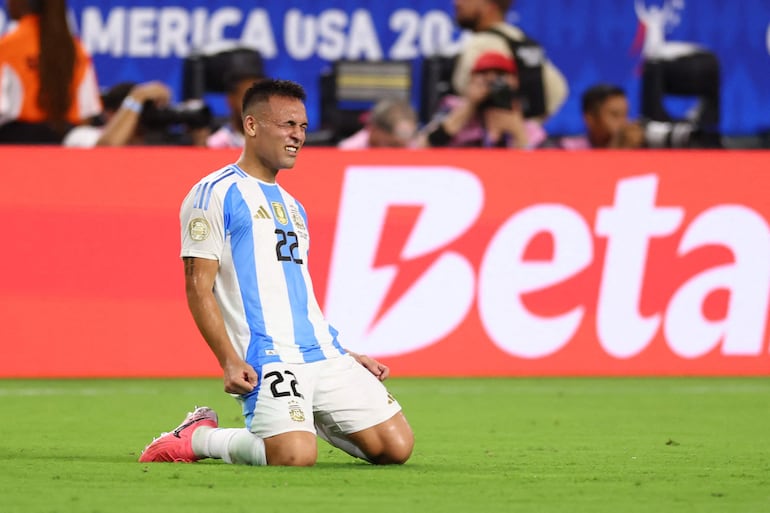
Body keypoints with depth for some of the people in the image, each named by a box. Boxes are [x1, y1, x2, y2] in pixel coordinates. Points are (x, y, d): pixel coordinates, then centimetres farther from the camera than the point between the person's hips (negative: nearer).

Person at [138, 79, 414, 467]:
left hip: (324, 353, 7)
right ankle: (199, 437, 0)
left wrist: (346, 358, 23)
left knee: (397, 446, -5)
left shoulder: (292, 206, 24)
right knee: (295, 456, -27)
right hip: (267, 358, -7)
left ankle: (311, 421, 20)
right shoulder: (216, 194, -2)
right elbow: (198, 288, -8)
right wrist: (230, 361, -18)